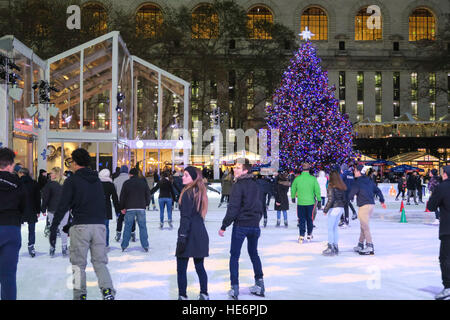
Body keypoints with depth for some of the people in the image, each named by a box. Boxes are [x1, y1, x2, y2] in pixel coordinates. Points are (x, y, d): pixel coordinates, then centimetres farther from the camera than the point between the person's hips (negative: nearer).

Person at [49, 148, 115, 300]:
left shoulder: (72, 181, -3)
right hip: (99, 225, 5)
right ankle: (107, 290, -9)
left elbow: (63, 206, -9)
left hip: (80, 226, -4)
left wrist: (53, 229, -6)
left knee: (79, 263, 5)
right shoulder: (97, 181, 15)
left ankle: (80, 295, 5)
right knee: (100, 261, 9)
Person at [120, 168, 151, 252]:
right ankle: (145, 246, 3)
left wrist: (122, 207, 11)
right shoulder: (143, 182, 6)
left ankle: (124, 246, 5)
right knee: (143, 227, 5)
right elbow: (148, 194, 10)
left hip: (130, 208, -1)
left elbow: (122, 196, 2)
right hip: (141, 208, 1)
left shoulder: (126, 183, 1)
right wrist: (146, 204, 25)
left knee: (127, 227, 4)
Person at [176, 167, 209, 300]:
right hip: (201, 234, 8)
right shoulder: (200, 192, 11)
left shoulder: (187, 193, -12)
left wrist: (182, 237, -19)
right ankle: (204, 294, 16)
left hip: (189, 234, -8)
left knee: (181, 268, 0)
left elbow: (185, 218, -18)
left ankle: (182, 296, 1)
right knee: (199, 266, 14)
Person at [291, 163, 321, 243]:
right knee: (309, 219, 16)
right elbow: (317, 190, -4)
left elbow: (293, 189, 8)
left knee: (301, 219, 6)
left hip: (300, 203, 0)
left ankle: (301, 236, -2)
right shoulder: (313, 179, -8)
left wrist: (293, 197, 25)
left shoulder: (297, 179, -5)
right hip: (310, 202, 0)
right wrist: (319, 200, 6)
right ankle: (309, 234, 26)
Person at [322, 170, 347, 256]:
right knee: (335, 228, 16)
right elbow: (344, 199, 11)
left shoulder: (331, 186, -11)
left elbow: (331, 199, -15)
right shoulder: (342, 186, 9)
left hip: (334, 208, -7)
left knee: (330, 229, 0)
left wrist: (325, 209, -8)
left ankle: (331, 248, -1)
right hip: (341, 208, 7)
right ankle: (335, 247, 19)